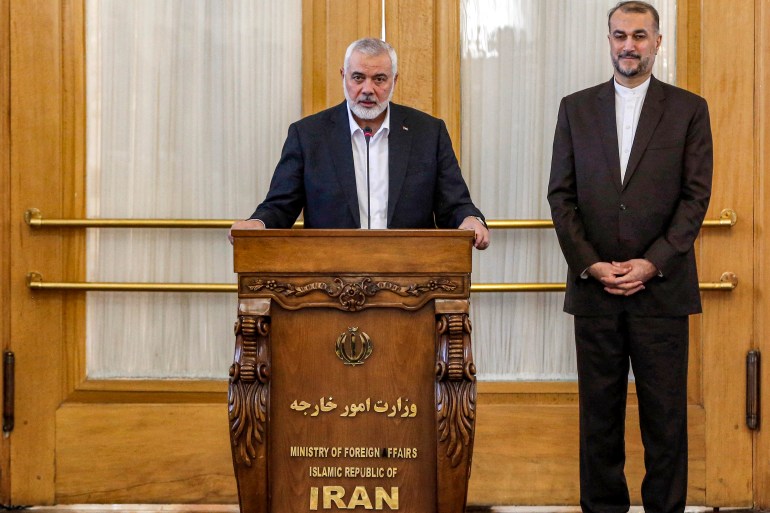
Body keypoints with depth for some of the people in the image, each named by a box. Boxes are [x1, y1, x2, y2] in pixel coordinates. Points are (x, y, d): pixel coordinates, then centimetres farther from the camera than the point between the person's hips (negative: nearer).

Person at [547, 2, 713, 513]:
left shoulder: (689, 109, 5)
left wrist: (652, 263, -11)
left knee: (665, 412, 3)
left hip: (662, 286, -1)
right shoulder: (576, 108, 9)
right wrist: (589, 264, -7)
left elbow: (696, 196, -1)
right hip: (594, 286, 1)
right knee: (600, 409, 7)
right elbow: (561, 195, 5)